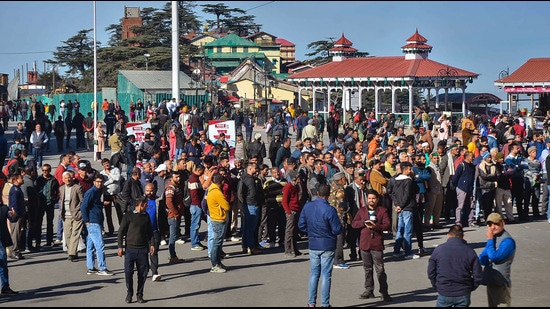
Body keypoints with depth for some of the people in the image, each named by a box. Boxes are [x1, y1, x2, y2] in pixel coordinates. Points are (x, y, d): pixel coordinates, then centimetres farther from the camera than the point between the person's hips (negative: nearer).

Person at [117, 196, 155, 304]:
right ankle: (129, 294, 10)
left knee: (143, 272, 4)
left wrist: (151, 244, 9)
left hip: (143, 249, 4)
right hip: (130, 249, -4)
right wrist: (120, 247, -6)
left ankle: (140, 294, 16)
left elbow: (150, 232, 19)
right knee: (128, 272, -5)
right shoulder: (128, 216, -3)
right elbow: (121, 232, -2)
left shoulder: (146, 216, 10)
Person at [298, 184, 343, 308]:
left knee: (314, 274, 13)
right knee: (326, 275, 3)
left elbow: (301, 225, 4)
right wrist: (342, 227, 7)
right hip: (328, 245, -4)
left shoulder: (307, 206, -3)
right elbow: (337, 230, -15)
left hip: (313, 245, 4)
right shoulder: (329, 210, -18)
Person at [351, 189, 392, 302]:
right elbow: (353, 224, 4)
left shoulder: (383, 211, 1)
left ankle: (384, 292, 1)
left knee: (380, 269, -4)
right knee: (367, 269, 12)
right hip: (364, 244, 4)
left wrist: (375, 226, -20)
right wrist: (364, 223, -13)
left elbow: (388, 225, -7)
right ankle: (369, 290, 21)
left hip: (377, 244, -4)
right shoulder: (362, 210, 10)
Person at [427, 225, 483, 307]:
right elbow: (478, 276, -4)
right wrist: (469, 288, 11)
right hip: (463, 294, 1)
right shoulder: (469, 251, -4)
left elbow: (431, 273, 0)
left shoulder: (439, 249, -5)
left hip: (444, 294, -1)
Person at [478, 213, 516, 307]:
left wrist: (490, 239, -12)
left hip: (501, 284, -9)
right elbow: (482, 259, 8)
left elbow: (494, 256, -23)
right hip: (490, 282, 9)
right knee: (492, 305, 17)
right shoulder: (493, 238, 11)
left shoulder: (507, 241, -16)